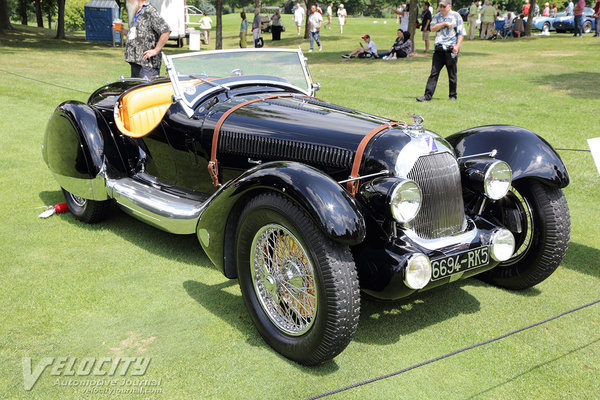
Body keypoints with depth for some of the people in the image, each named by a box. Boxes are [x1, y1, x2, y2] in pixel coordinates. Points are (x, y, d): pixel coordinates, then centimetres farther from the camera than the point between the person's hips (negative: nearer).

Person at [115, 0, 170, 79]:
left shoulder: (149, 11, -12)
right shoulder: (135, 14, 18)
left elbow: (166, 31, -20)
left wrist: (156, 50, -18)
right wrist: (122, 31, 12)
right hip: (135, 62, 10)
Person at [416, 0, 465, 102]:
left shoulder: (456, 16, 2)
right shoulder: (437, 16, 14)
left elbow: (461, 33, -2)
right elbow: (432, 28, 0)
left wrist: (457, 46, -14)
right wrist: (444, 23, -11)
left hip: (451, 49, -3)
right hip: (438, 48, 3)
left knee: (452, 74, 3)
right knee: (434, 73, -1)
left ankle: (453, 96, 14)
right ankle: (427, 95, -2)